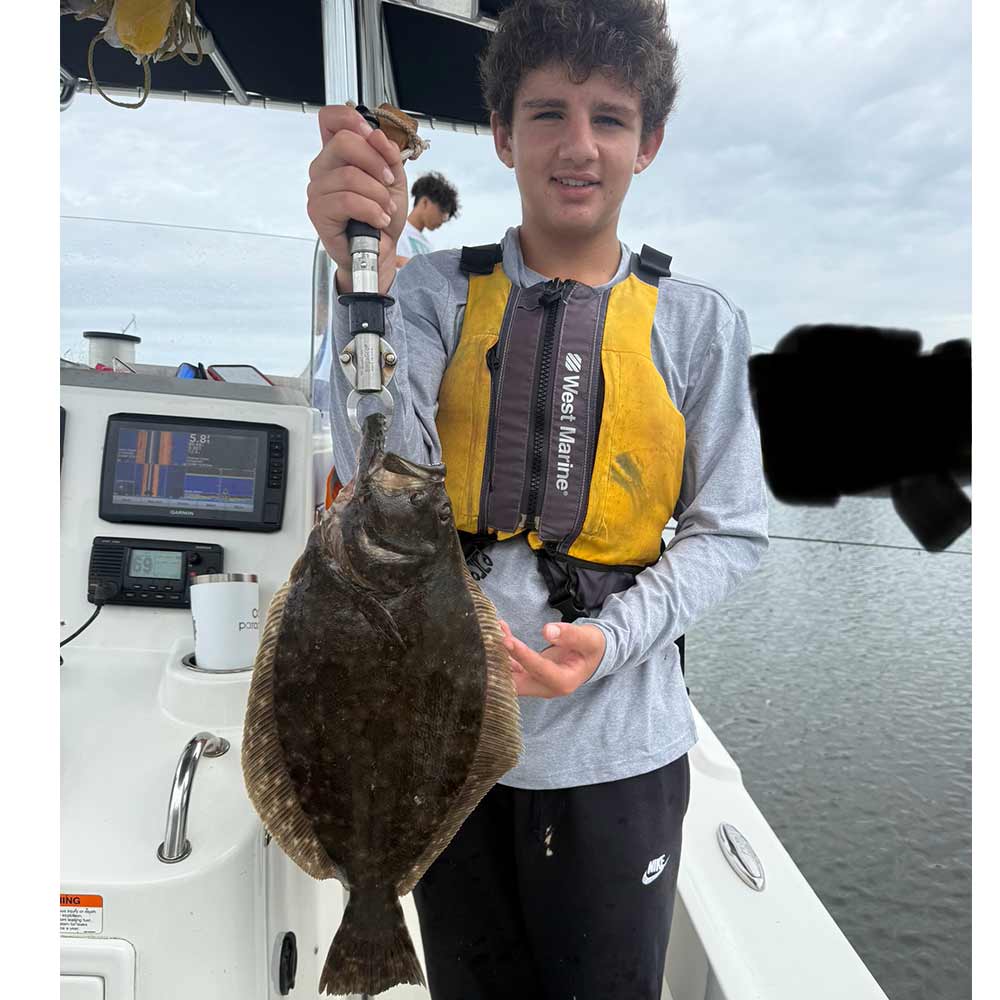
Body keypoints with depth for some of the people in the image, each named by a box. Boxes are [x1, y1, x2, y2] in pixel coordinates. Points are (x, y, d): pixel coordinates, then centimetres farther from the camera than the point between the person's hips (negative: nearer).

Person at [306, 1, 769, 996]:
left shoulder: (697, 322, -4)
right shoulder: (437, 293, -2)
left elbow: (730, 530, -1)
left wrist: (614, 639, -16)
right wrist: (364, 272, -28)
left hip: (614, 744, -1)